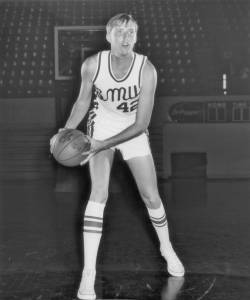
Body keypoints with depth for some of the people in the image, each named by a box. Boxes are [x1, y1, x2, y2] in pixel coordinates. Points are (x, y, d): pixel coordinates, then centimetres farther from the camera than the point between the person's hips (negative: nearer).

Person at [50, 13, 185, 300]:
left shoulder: (146, 70, -25)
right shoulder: (92, 65, -20)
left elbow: (141, 123, -24)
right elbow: (83, 101, -2)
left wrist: (102, 145, -30)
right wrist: (66, 131, -16)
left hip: (133, 131, 0)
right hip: (101, 124, 0)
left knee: (151, 197, 4)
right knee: (99, 194, -18)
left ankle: (167, 248, 34)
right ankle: (88, 273, -15)